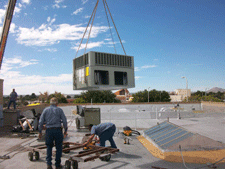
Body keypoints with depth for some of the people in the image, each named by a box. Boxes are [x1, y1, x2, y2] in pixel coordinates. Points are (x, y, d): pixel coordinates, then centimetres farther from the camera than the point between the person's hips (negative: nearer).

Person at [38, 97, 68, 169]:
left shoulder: (45, 110, 7)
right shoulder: (59, 110, 2)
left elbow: (41, 122, 4)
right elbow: (64, 121, -1)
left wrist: (40, 132, 12)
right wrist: (65, 130, 9)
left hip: (49, 131, 2)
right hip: (58, 130, -2)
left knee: (49, 147, 16)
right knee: (59, 148, 11)